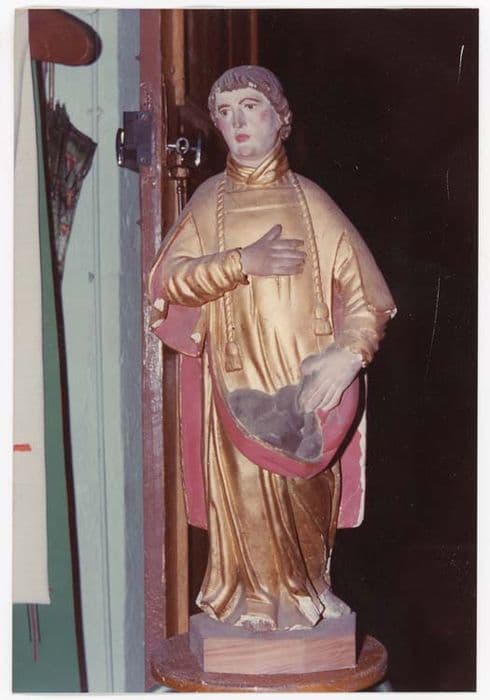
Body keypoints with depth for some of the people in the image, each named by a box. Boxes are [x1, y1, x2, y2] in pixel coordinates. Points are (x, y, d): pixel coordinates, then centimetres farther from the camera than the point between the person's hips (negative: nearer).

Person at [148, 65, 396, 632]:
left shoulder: (310, 200, 7)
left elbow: (365, 292, 1)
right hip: (236, 379, 1)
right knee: (244, 486, -3)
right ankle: (254, 599, 13)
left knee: (306, 491, -2)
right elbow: (169, 281, -3)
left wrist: (347, 354, -16)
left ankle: (307, 590, 18)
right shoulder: (209, 201, 10)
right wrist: (242, 261, -15)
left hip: (305, 378, 0)